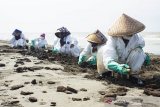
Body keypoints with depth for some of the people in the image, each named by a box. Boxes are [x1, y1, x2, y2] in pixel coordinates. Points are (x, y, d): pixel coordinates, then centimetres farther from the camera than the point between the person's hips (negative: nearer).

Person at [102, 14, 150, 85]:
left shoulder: (137, 37, -17)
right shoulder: (113, 40, -29)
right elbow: (108, 60, -42)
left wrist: (145, 56, -13)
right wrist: (118, 67, -60)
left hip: (130, 65, 1)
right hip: (117, 65, -1)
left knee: (139, 50, -24)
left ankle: (134, 75, -11)